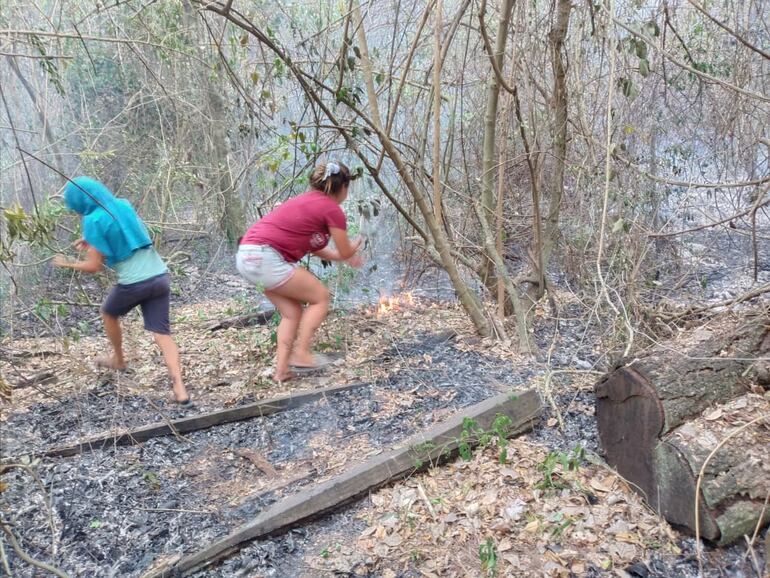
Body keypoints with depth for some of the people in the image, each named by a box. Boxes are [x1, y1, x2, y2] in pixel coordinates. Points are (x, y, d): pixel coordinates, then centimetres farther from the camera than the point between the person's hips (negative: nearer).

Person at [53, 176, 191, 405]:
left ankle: (118, 359, 47)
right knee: (162, 333, 4)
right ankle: (180, 388, -8)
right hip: (159, 276, 5)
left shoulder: (93, 220, -9)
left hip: (134, 282, -5)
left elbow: (94, 266, -5)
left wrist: (67, 264, 12)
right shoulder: (124, 205, 11)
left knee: (108, 313, 27)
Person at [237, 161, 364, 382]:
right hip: (265, 258, -9)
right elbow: (345, 252, 8)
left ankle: (282, 369, 14)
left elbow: (314, 247, 28)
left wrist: (346, 257, 36)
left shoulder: (307, 201, 21)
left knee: (292, 312, 17)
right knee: (320, 297, 6)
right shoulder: (332, 209, -5)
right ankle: (301, 355, 5)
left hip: (247, 255, 9)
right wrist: (354, 246, 29)